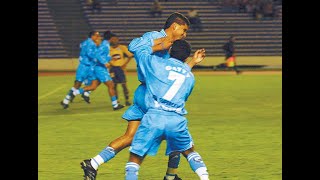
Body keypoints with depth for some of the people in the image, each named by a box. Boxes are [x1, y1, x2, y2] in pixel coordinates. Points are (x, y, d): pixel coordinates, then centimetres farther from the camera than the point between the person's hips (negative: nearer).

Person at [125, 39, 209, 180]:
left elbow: (137, 49, 24)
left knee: (135, 158, 4)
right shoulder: (190, 76, 18)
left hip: (153, 117, -3)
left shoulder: (156, 63, 9)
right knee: (189, 152, 28)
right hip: (177, 120, 3)